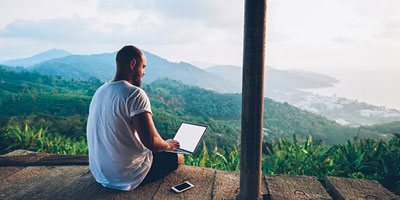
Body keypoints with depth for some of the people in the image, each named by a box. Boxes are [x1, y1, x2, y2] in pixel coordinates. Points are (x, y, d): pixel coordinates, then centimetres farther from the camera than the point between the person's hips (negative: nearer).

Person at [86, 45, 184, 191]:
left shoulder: (100, 91, 5)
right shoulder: (135, 94, -23)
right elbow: (152, 142, -29)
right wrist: (167, 145, -5)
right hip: (126, 177, -8)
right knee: (178, 157, 10)